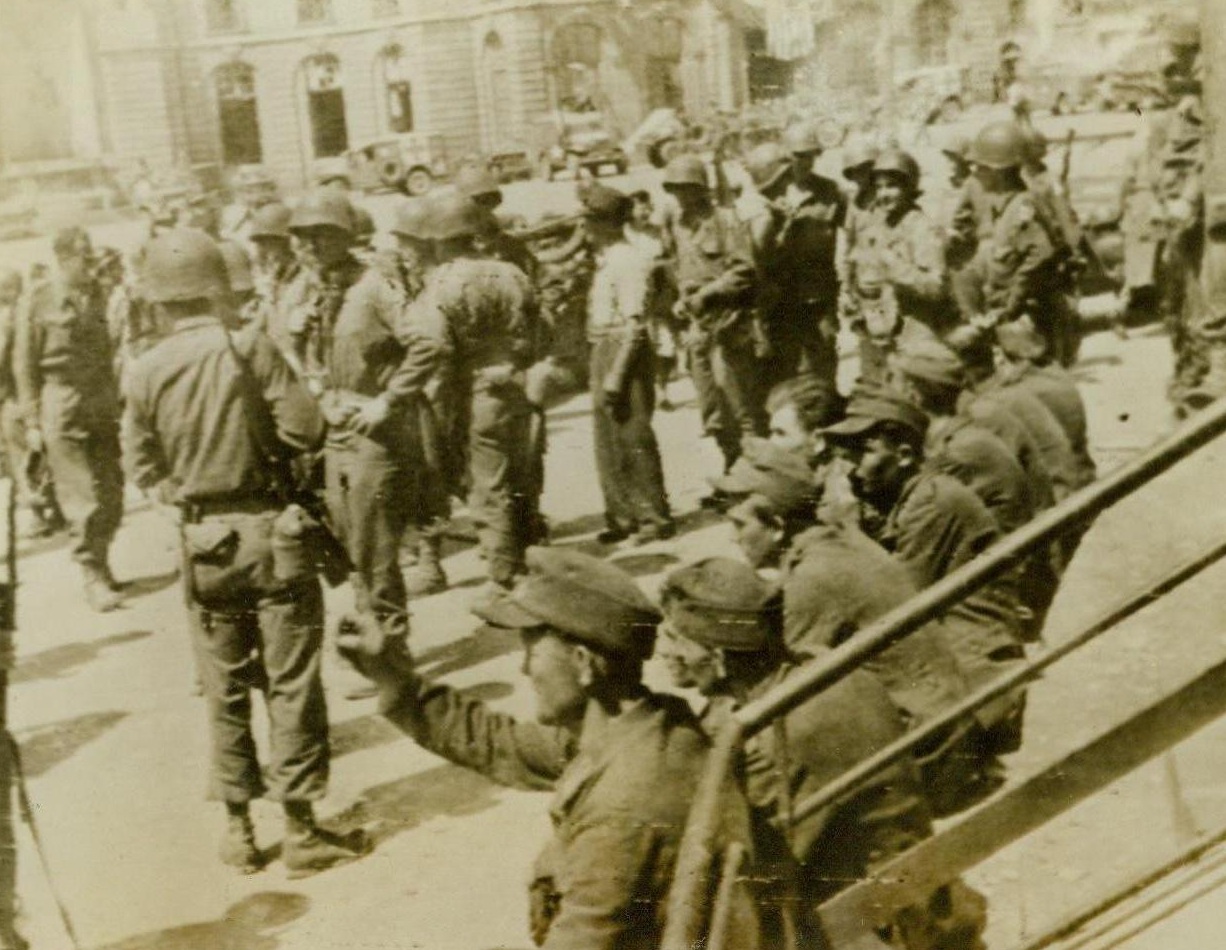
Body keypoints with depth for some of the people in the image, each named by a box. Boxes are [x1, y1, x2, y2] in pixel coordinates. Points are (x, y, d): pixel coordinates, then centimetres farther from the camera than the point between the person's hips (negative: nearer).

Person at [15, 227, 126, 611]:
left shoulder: (96, 294, 9)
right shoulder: (37, 299, -5)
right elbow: (25, 364, -3)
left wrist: (115, 400, 11)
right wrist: (32, 421, -5)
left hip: (103, 409, 5)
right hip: (62, 410, -5)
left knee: (112, 496, 5)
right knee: (82, 501, -4)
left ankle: (100, 566, 24)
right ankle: (93, 579, 6)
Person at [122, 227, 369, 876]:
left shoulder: (144, 372, -2)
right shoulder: (248, 347, -12)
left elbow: (143, 469, 4)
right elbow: (306, 431, -14)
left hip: (202, 540, 3)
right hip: (268, 529, -3)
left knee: (225, 690, 14)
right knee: (291, 683, 5)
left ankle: (238, 828, 22)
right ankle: (300, 828, 11)